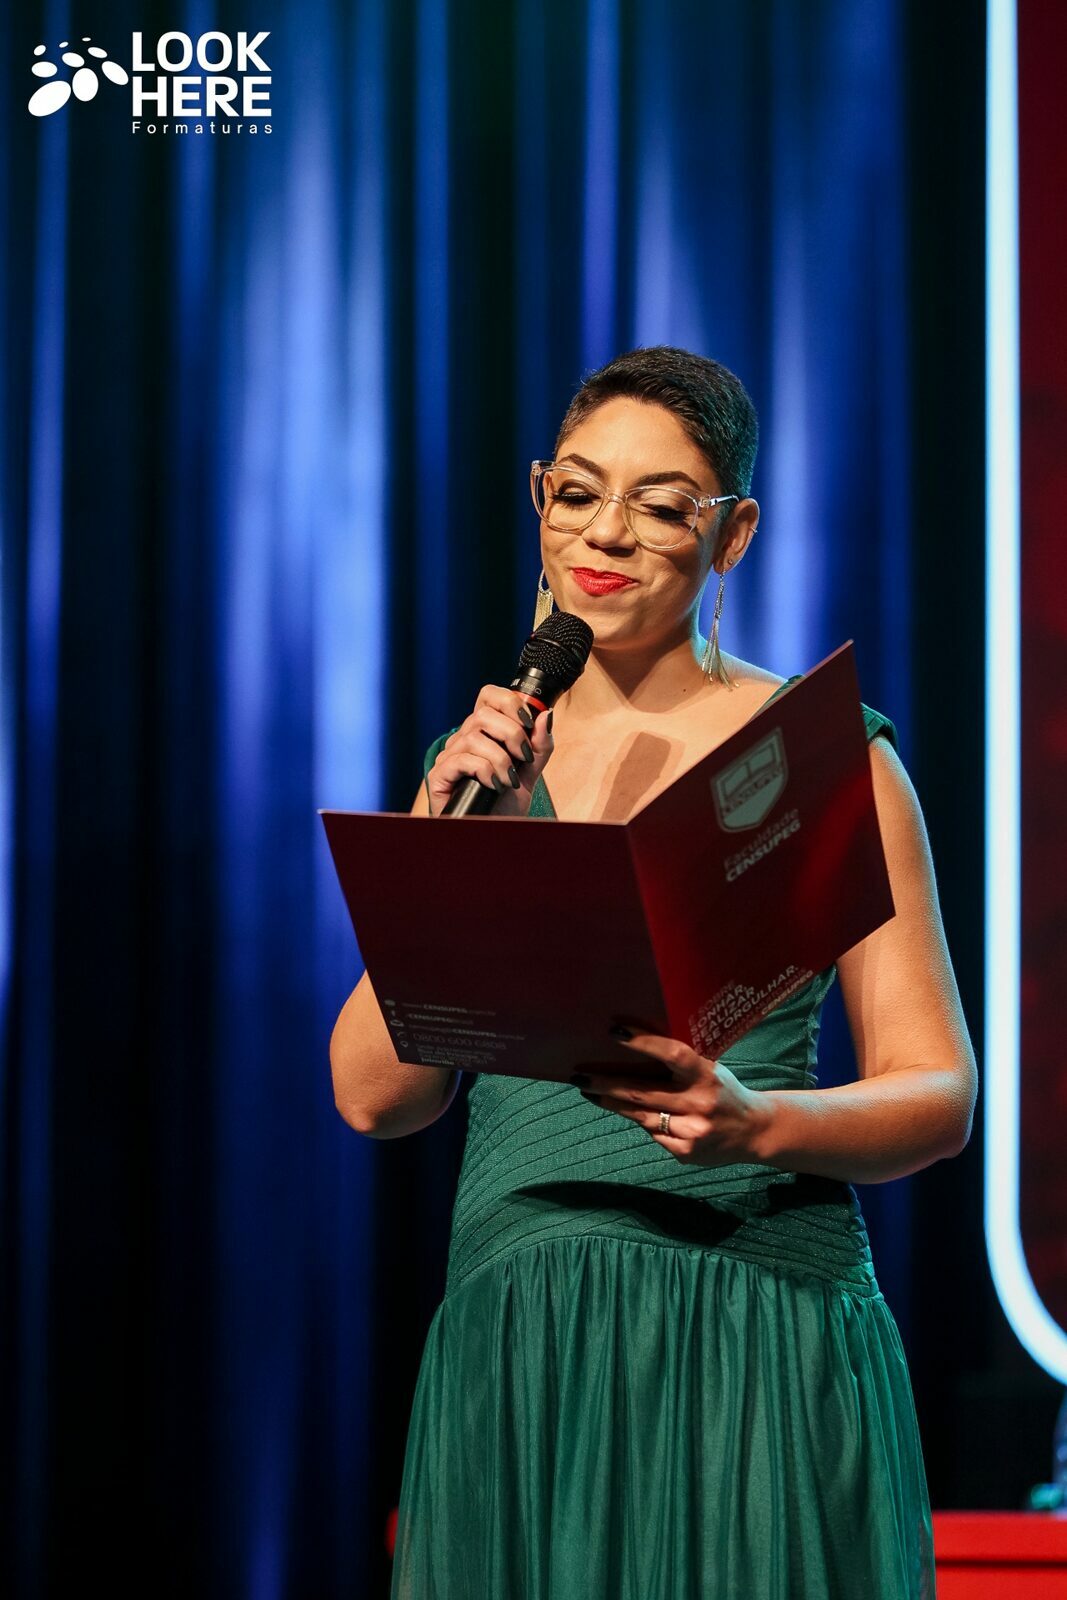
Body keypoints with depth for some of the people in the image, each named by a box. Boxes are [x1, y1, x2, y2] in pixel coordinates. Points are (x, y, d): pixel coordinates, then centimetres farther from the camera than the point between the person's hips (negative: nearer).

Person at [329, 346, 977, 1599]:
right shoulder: (480, 762, 12)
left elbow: (936, 1094, -1)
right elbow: (372, 1094, 4)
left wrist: (756, 1122, -20)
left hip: (755, 1334, -3)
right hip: (512, 1342, 3)